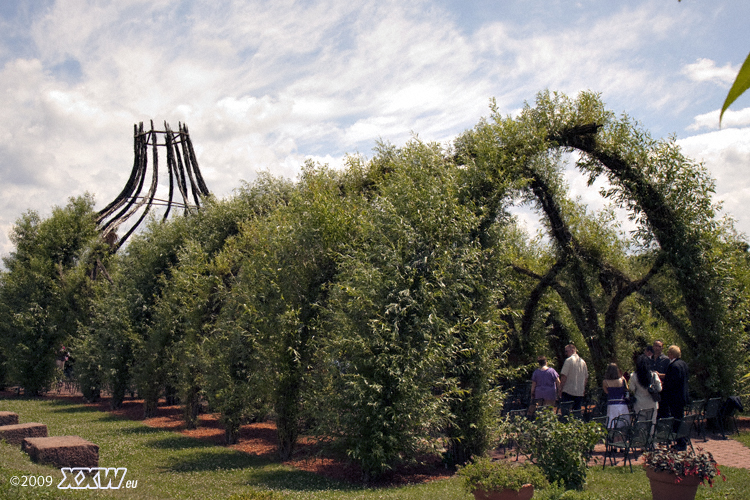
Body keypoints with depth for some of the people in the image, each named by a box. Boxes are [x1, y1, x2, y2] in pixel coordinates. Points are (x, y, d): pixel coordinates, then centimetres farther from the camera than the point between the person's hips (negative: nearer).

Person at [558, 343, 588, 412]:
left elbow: (564, 376, -13)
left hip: (568, 391, -6)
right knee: (577, 411, 9)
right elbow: (586, 377, 17)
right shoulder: (583, 362, 12)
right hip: (580, 392, 6)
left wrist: (560, 388, -7)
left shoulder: (569, 360, -9)